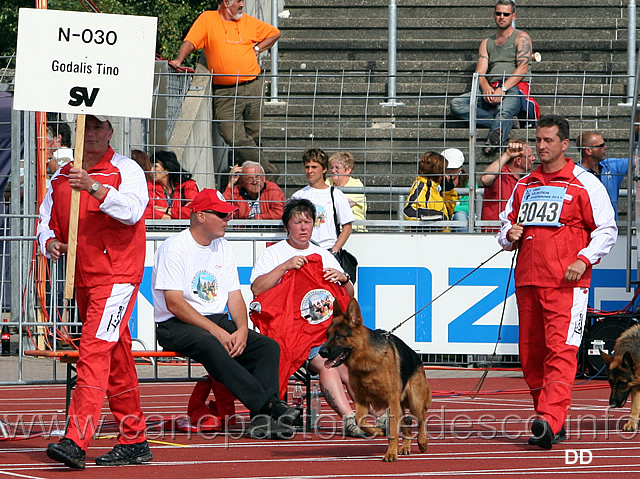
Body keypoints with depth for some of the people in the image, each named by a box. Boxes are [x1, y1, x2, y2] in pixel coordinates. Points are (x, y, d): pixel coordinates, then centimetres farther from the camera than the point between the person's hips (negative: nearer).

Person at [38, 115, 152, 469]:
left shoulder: (125, 169, -5)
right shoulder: (62, 176, 15)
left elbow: (132, 210, -21)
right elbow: (47, 218, 18)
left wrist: (95, 188, -33)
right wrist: (50, 242, -4)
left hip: (117, 276, -7)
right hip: (83, 279, 7)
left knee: (95, 350, -19)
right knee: (116, 360, 13)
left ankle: (76, 441, -27)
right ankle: (134, 440, 20)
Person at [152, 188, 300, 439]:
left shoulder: (224, 249, 15)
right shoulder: (174, 248, -8)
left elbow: (234, 296, 13)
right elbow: (174, 304, -15)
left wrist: (242, 329, -9)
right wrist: (215, 330, -22)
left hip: (218, 322, 7)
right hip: (176, 325, -7)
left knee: (269, 346, -17)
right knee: (211, 345, -38)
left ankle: (262, 416, -34)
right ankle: (270, 405, -45)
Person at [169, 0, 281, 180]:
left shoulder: (249, 22, 13)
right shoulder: (207, 19, 4)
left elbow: (274, 33, 26)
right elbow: (190, 42, -5)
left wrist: (257, 49, 12)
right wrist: (178, 60, -22)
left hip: (252, 87, 3)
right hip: (224, 92, -3)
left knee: (253, 136, 4)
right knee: (233, 137, -13)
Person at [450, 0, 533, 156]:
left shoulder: (521, 38, 10)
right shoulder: (486, 43, 25)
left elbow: (522, 68, -4)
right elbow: (480, 72, 13)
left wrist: (503, 88, -18)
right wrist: (485, 87, -12)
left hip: (514, 88, -5)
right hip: (490, 89, 5)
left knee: (504, 111, -39)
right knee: (456, 104, -20)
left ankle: (492, 143, -62)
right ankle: (502, 125, -26)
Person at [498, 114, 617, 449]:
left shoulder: (584, 184, 1)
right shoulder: (523, 186, 18)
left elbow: (606, 230, -1)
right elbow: (506, 224, 27)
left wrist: (584, 260, -15)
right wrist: (509, 236, 3)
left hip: (567, 283, -6)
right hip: (527, 281, 6)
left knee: (560, 350, -16)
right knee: (531, 352, 6)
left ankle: (551, 421, -27)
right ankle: (550, 423, 15)